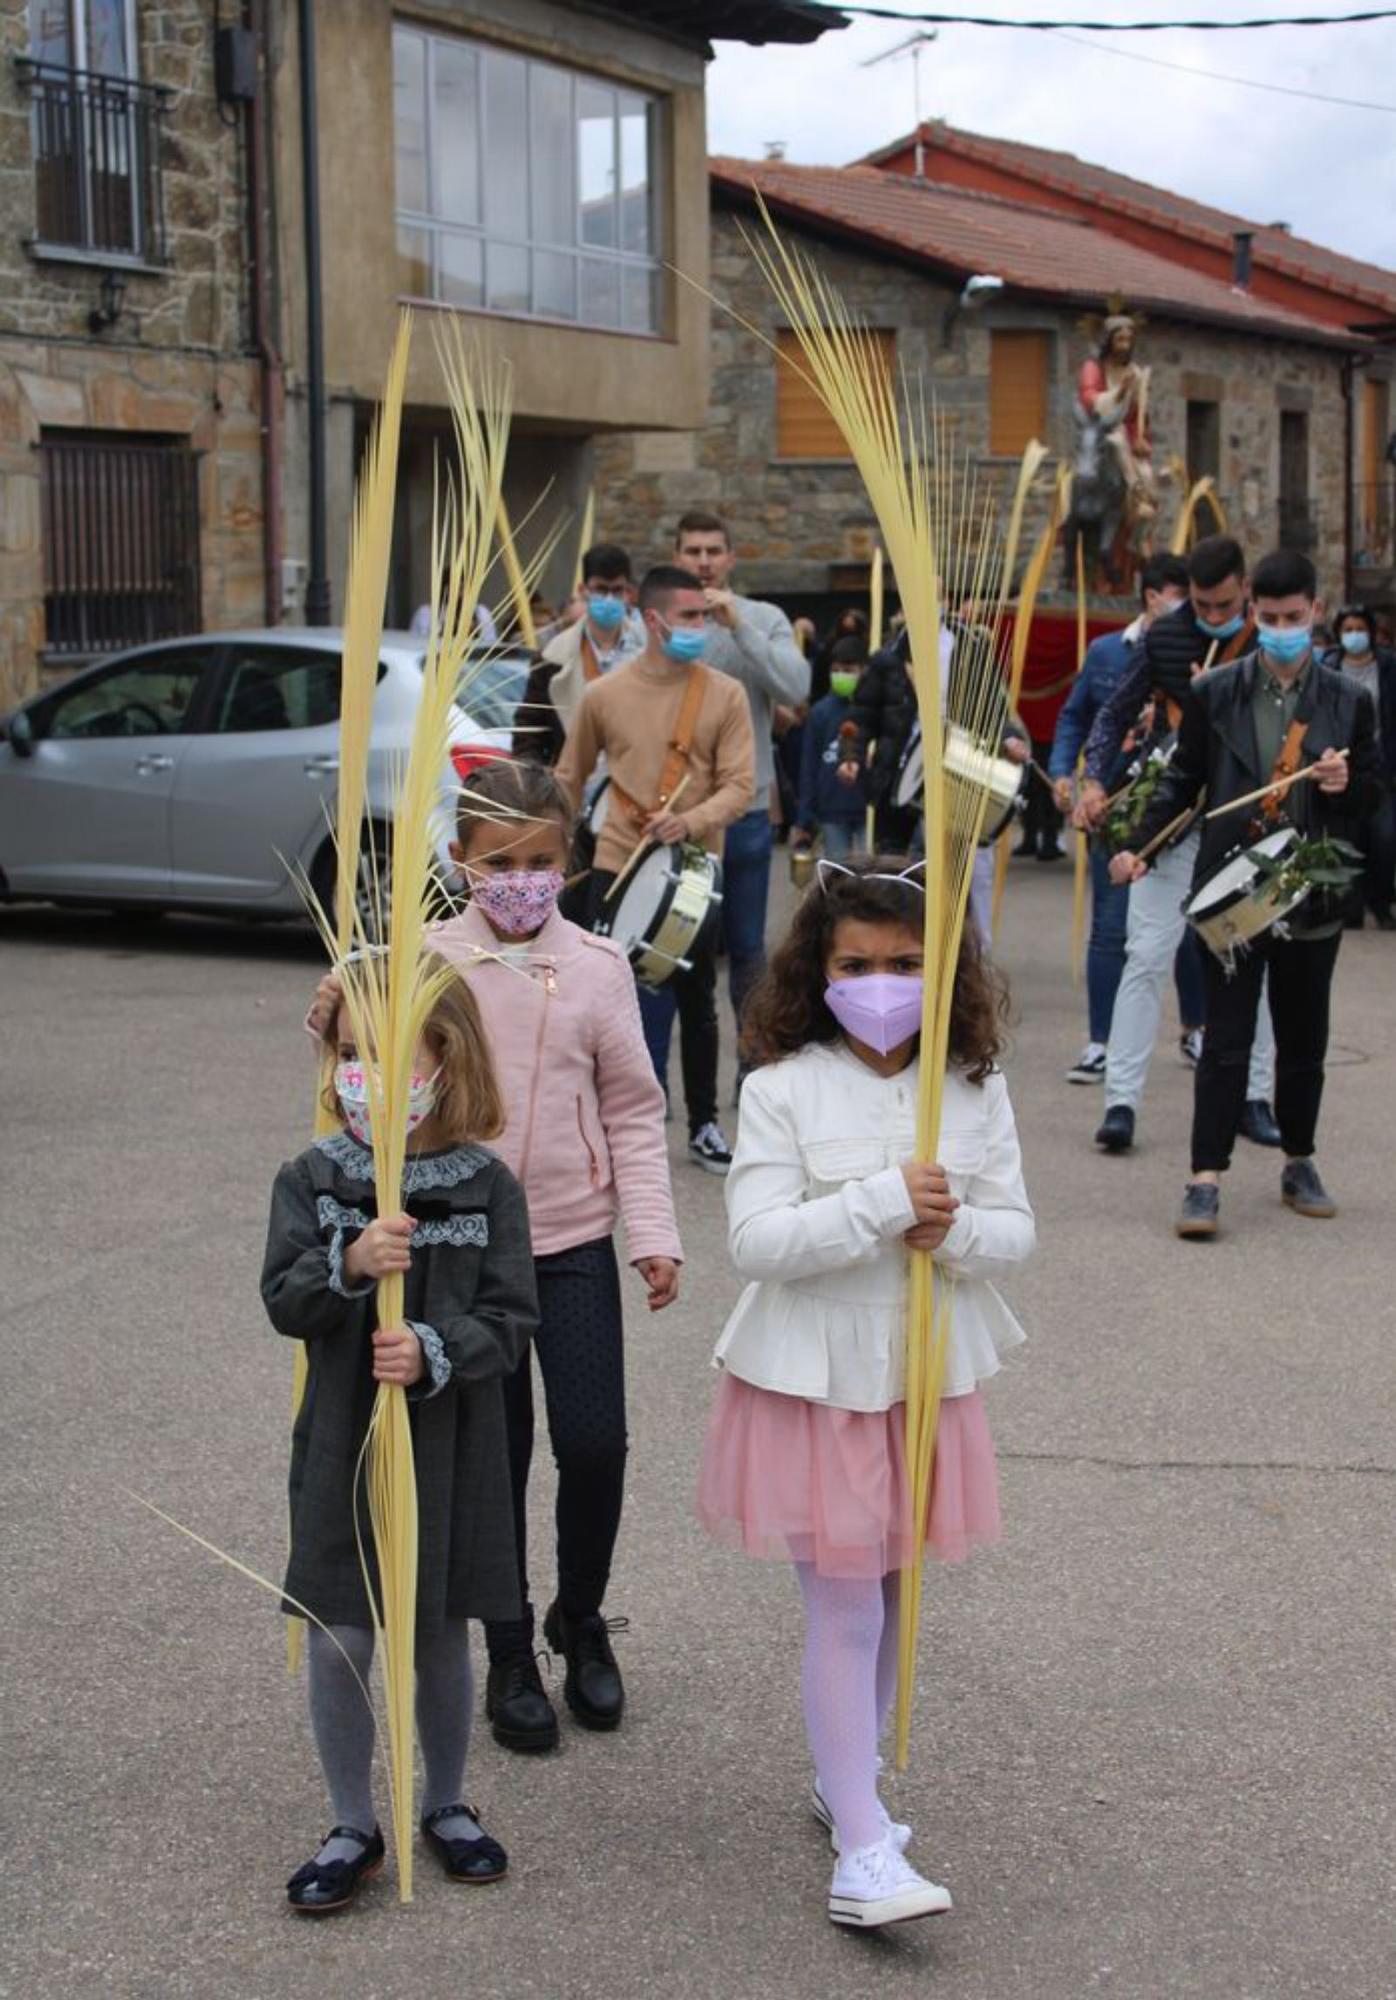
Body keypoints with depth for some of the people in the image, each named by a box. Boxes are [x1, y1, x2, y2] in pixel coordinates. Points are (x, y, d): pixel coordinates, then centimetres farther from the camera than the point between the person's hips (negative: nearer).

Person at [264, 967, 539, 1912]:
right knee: (339, 1642, 5)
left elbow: (511, 1320, -9)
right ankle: (354, 1829, 23)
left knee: (441, 1636, 15)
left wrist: (434, 1352, -26)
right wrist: (349, 1266, -31)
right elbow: (283, 1302, -12)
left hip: (451, 1451, 0)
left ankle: (447, 1807, 35)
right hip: (343, 1446, 0)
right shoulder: (310, 1180, -3)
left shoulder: (488, 1187, -7)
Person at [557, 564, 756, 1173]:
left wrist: (689, 822, -24)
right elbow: (570, 778, 11)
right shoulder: (604, 695, -2)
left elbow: (738, 785, -8)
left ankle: (704, 1127, 24)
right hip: (618, 868, 0)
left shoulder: (726, 695, -3)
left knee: (696, 1002, 12)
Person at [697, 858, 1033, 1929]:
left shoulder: (976, 1088, -1)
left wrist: (953, 1231, -20)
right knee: (843, 1606, -2)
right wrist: (882, 1203, -27)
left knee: (891, 1591, 17)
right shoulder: (783, 1087, -12)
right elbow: (757, 1240, -18)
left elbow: (1015, 1229, 1)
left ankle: (848, 1776, 38)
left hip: (927, 1374, 4)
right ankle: (863, 1849, 4)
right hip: (813, 1379, -4)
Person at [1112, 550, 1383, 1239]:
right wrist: (1139, 846, -6)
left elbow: (1373, 794, 11)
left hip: (1311, 897, 2)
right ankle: (1206, 1180, -3)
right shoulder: (1213, 693, 1)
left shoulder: (1347, 701, 4)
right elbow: (1183, 780, 6)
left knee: (1303, 1040, 13)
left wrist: (1347, 785, -12)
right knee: (1226, 1040, -4)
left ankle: (1298, 1165, 28)